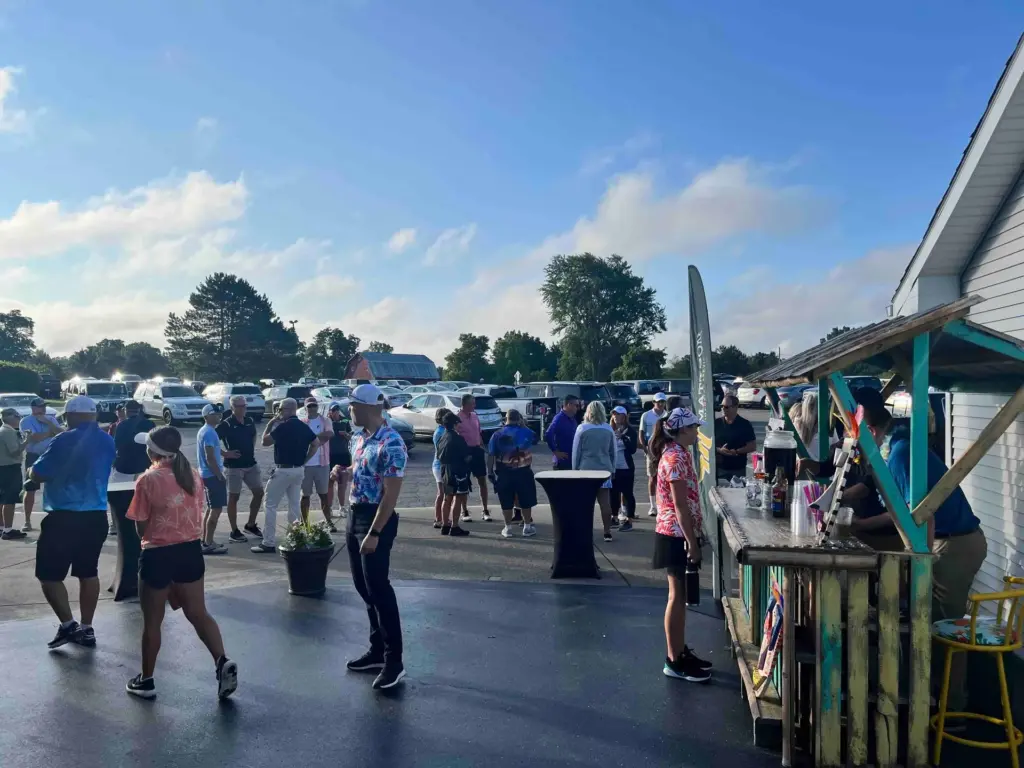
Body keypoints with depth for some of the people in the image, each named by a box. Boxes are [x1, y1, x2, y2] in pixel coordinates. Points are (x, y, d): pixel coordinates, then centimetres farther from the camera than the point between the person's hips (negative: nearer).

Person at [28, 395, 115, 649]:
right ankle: (86, 629, 19)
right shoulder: (107, 441, 8)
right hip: (96, 517, 7)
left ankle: (67, 624, 2)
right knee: (88, 572, 15)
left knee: (48, 574, 7)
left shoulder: (66, 440, -14)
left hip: (64, 518, -7)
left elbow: (36, 475, -10)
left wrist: (35, 470, 11)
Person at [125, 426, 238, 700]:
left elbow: (141, 526, -7)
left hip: (158, 555, -5)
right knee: (198, 613, 12)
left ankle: (146, 681, 24)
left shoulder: (148, 480, -13)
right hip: (191, 550, 5)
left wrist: (150, 539, 12)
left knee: (152, 621, 11)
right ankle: (223, 663, -4)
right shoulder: (193, 475, 3)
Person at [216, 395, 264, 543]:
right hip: (233, 466, -7)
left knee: (259, 492, 8)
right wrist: (226, 453, -17)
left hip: (251, 464, 7)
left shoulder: (250, 421, 5)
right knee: (233, 497, 1)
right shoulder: (226, 424, -14)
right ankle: (234, 532, 9)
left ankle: (250, 525, 23)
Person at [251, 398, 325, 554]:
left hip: (283, 470, -7)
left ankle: (269, 543, 0)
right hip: (299, 470, 7)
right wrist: (304, 460, 11)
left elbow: (265, 441, -8)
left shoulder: (283, 426, -16)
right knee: (294, 505, 13)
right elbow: (315, 444, 12)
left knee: (270, 505, 0)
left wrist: (270, 423, 2)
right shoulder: (304, 427, 7)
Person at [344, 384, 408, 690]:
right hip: (355, 515, 9)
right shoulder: (360, 437, 8)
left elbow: (391, 495, -22)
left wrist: (374, 533, -23)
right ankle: (377, 650, 25)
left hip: (376, 519, -9)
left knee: (378, 588, -6)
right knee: (363, 586, 14)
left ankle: (393, 661, 3)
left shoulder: (391, 444, -20)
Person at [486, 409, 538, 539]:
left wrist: (490, 472, 3)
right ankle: (527, 527, 17)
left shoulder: (497, 435, -1)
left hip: (503, 473, 1)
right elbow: (531, 435, 22)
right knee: (526, 501, 11)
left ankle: (508, 528, 15)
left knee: (506, 502, 9)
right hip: (523, 472, -1)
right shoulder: (525, 432, -3)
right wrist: (522, 424, 22)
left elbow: (490, 455, -3)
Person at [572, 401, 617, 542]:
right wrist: (612, 469, 19)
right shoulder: (609, 430, 5)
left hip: (586, 469, -3)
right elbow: (613, 452, 11)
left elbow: (576, 452, -2)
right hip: (604, 469, 3)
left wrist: (575, 469, 5)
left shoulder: (582, 428, -5)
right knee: (605, 502, 4)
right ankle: (607, 532, 7)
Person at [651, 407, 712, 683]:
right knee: (678, 596, -2)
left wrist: (693, 537, 19)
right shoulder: (675, 458, -19)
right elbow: (680, 506, -21)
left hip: (679, 534, 10)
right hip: (676, 536, -10)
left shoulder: (679, 454, 12)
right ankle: (674, 661, 7)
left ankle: (680, 651, 26)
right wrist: (692, 543, -20)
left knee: (681, 595, 16)